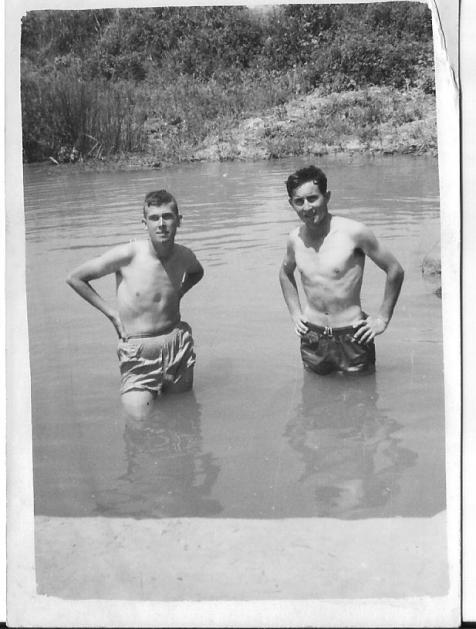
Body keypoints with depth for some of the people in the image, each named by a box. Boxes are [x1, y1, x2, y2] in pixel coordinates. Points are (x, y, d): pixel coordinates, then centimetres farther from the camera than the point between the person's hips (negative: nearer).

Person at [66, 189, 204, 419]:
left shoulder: (184, 256, -3)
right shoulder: (127, 255, -17)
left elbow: (197, 272, 25)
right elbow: (74, 278, -6)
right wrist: (111, 312, -6)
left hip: (177, 342, 4)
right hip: (137, 349, -3)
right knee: (139, 418, -5)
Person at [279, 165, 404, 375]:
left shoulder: (353, 232, -13)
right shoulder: (295, 238, 1)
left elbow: (395, 270, -4)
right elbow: (285, 272, 23)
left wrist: (382, 318, -4)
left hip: (352, 337, -3)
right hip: (311, 338, 4)